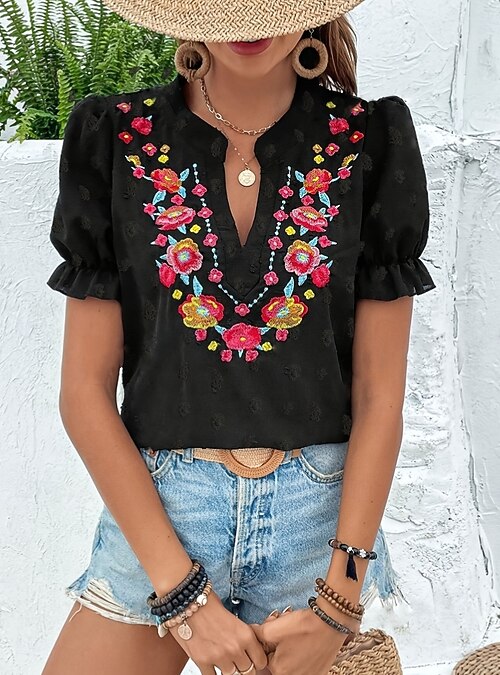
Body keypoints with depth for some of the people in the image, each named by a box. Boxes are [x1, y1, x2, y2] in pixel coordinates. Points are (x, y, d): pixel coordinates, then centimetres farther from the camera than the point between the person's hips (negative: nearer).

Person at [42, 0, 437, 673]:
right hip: (153, 507, 1)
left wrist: (338, 603, -8)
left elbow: (379, 394, -4)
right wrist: (183, 593, -10)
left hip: (319, 512, 0)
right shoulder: (116, 139, -4)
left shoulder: (368, 142, -4)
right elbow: (84, 390, -6)